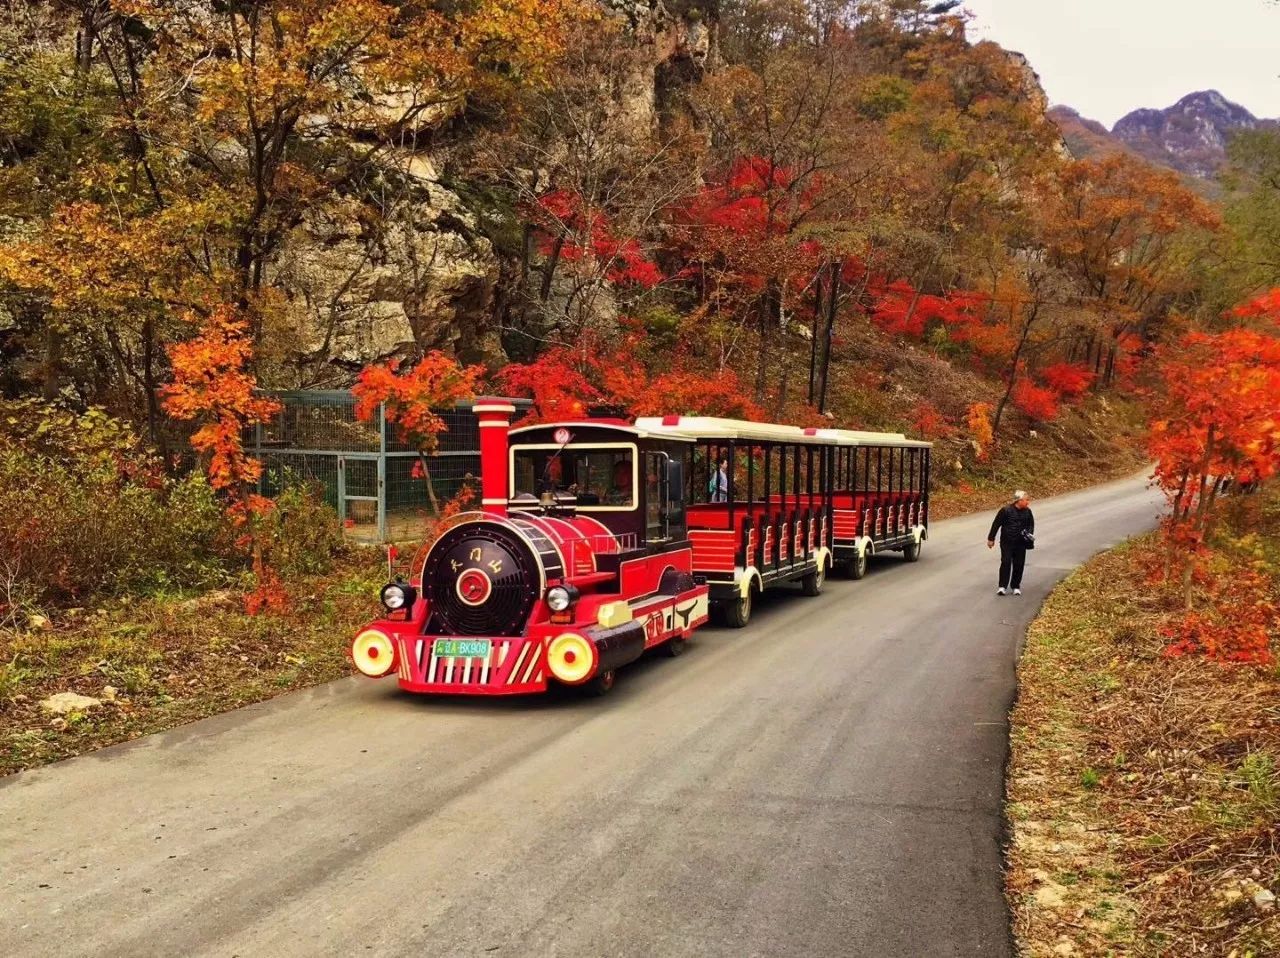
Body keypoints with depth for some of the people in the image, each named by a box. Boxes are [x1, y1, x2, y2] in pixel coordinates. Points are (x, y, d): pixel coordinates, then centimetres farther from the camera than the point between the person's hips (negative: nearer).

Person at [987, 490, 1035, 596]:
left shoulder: (1027, 512, 1)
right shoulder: (1006, 510, -12)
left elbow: (1031, 524, 17)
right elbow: (996, 524, -5)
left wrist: (1030, 534, -4)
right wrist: (991, 538, -2)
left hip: (1020, 543, 4)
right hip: (1007, 542, -4)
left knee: (1019, 565, 5)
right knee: (1006, 563, -9)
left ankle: (1016, 586, 18)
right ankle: (1002, 586, -3)